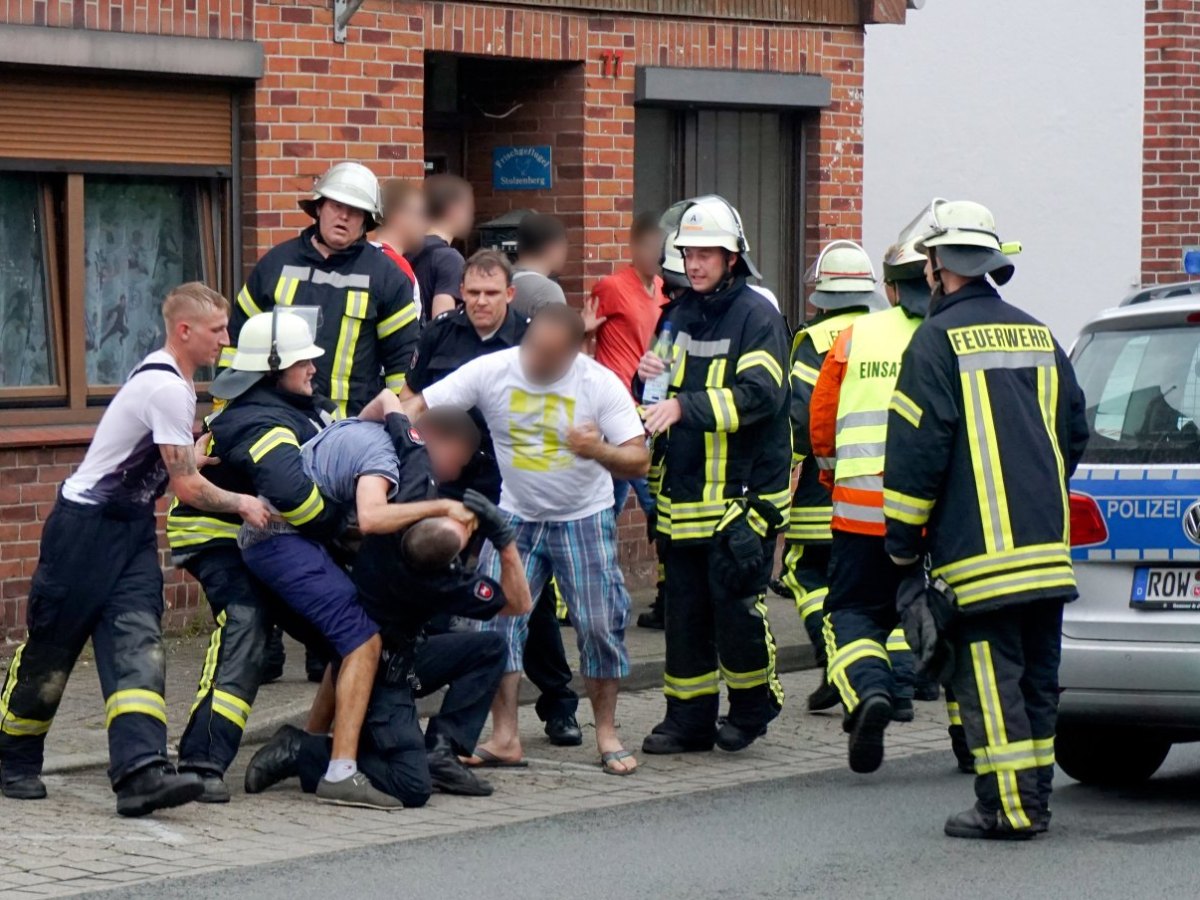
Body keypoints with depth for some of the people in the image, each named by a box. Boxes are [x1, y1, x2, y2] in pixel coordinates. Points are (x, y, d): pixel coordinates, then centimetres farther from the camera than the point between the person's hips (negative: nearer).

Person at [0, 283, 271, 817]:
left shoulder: (170, 379, 9)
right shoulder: (167, 389, -20)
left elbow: (177, 461, 22)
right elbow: (186, 486, -17)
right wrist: (243, 504, -4)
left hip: (132, 527, 9)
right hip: (86, 526, -9)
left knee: (138, 642, -9)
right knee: (51, 645, 4)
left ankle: (140, 772, -22)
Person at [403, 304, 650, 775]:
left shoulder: (600, 383, -16)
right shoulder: (491, 371, -14)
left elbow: (638, 460, -16)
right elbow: (418, 408, -14)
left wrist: (599, 451, -37)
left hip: (585, 518, -1)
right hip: (516, 518, 2)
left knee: (600, 623, -6)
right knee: (495, 617, -7)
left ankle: (607, 734, 10)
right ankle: (504, 738, 1)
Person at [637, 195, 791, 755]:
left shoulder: (757, 316, -8)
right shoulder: (680, 315, 14)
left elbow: (760, 394, -21)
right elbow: (663, 397, 23)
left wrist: (686, 407, -29)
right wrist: (648, 377, -1)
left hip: (742, 493, -7)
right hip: (683, 492, 7)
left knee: (736, 605, -6)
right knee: (684, 609, 8)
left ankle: (753, 704, 15)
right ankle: (689, 719, 15)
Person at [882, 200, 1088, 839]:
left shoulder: (939, 340, -8)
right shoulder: (1039, 338, 14)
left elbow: (916, 450, -11)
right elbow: (1074, 434, 20)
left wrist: (903, 542, -3)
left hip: (976, 549, -7)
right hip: (1047, 546, 7)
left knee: (988, 679, -5)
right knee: (1035, 677, 11)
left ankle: (1007, 806, -8)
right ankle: (1034, 797, 14)